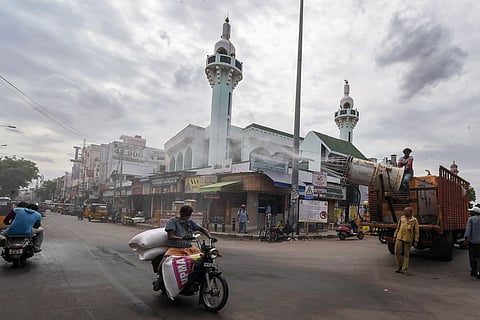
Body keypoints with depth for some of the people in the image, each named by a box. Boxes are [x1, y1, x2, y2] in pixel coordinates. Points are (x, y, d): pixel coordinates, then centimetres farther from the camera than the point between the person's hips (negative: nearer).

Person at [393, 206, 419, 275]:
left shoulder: (414, 220, -2)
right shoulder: (402, 218, 8)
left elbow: (417, 231, -1)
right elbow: (398, 227, 14)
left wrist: (416, 241, -5)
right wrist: (395, 236, 13)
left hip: (408, 240, -3)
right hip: (399, 238, 3)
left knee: (406, 255, 5)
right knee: (397, 252, 2)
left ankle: (405, 270, 14)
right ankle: (399, 267, 19)